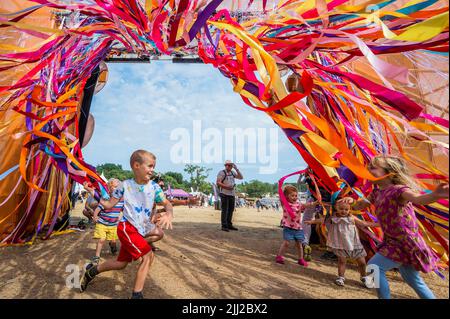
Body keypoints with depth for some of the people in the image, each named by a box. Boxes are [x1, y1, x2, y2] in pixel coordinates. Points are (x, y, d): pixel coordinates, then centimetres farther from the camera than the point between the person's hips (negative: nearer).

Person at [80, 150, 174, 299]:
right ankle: (137, 294, -4)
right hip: (126, 227, -5)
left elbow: (167, 203, -6)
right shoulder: (125, 185, -9)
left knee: (121, 263, 17)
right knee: (148, 255, -18)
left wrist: (169, 215, -28)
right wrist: (93, 192, -13)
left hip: (141, 231, 5)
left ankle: (92, 271, 43)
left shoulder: (154, 186, -4)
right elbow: (109, 205, 0)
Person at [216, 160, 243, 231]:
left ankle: (229, 225, 19)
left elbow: (241, 177, 13)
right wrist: (226, 187, -21)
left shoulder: (232, 173, 14)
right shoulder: (221, 173, -5)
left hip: (232, 194, 7)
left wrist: (236, 169, 4)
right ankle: (224, 226, 1)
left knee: (231, 210, 10)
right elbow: (218, 183, -12)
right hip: (224, 194, -7)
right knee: (225, 210, -5)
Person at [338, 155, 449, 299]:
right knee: (413, 280, 24)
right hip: (393, 241, 9)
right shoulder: (377, 192, 2)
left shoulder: (398, 189, -23)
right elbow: (360, 206, 8)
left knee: (374, 266, -14)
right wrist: (351, 201, -15)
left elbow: (417, 198, -43)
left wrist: (435, 195, -66)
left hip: (406, 242, -9)